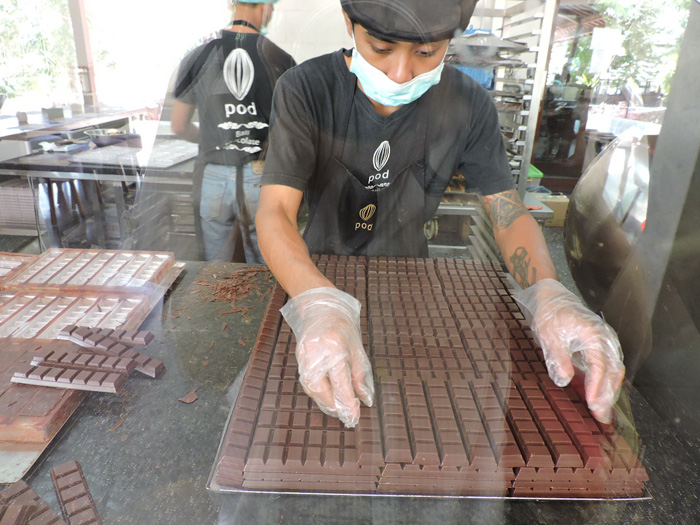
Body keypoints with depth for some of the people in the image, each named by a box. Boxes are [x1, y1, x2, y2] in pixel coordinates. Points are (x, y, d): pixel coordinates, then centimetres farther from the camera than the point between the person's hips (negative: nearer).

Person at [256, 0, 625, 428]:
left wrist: (549, 295, -34)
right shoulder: (306, 91, -23)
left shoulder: (470, 106, -16)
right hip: (319, 275, -1)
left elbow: (510, 214, -13)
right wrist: (317, 303, -52)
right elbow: (275, 211, -32)